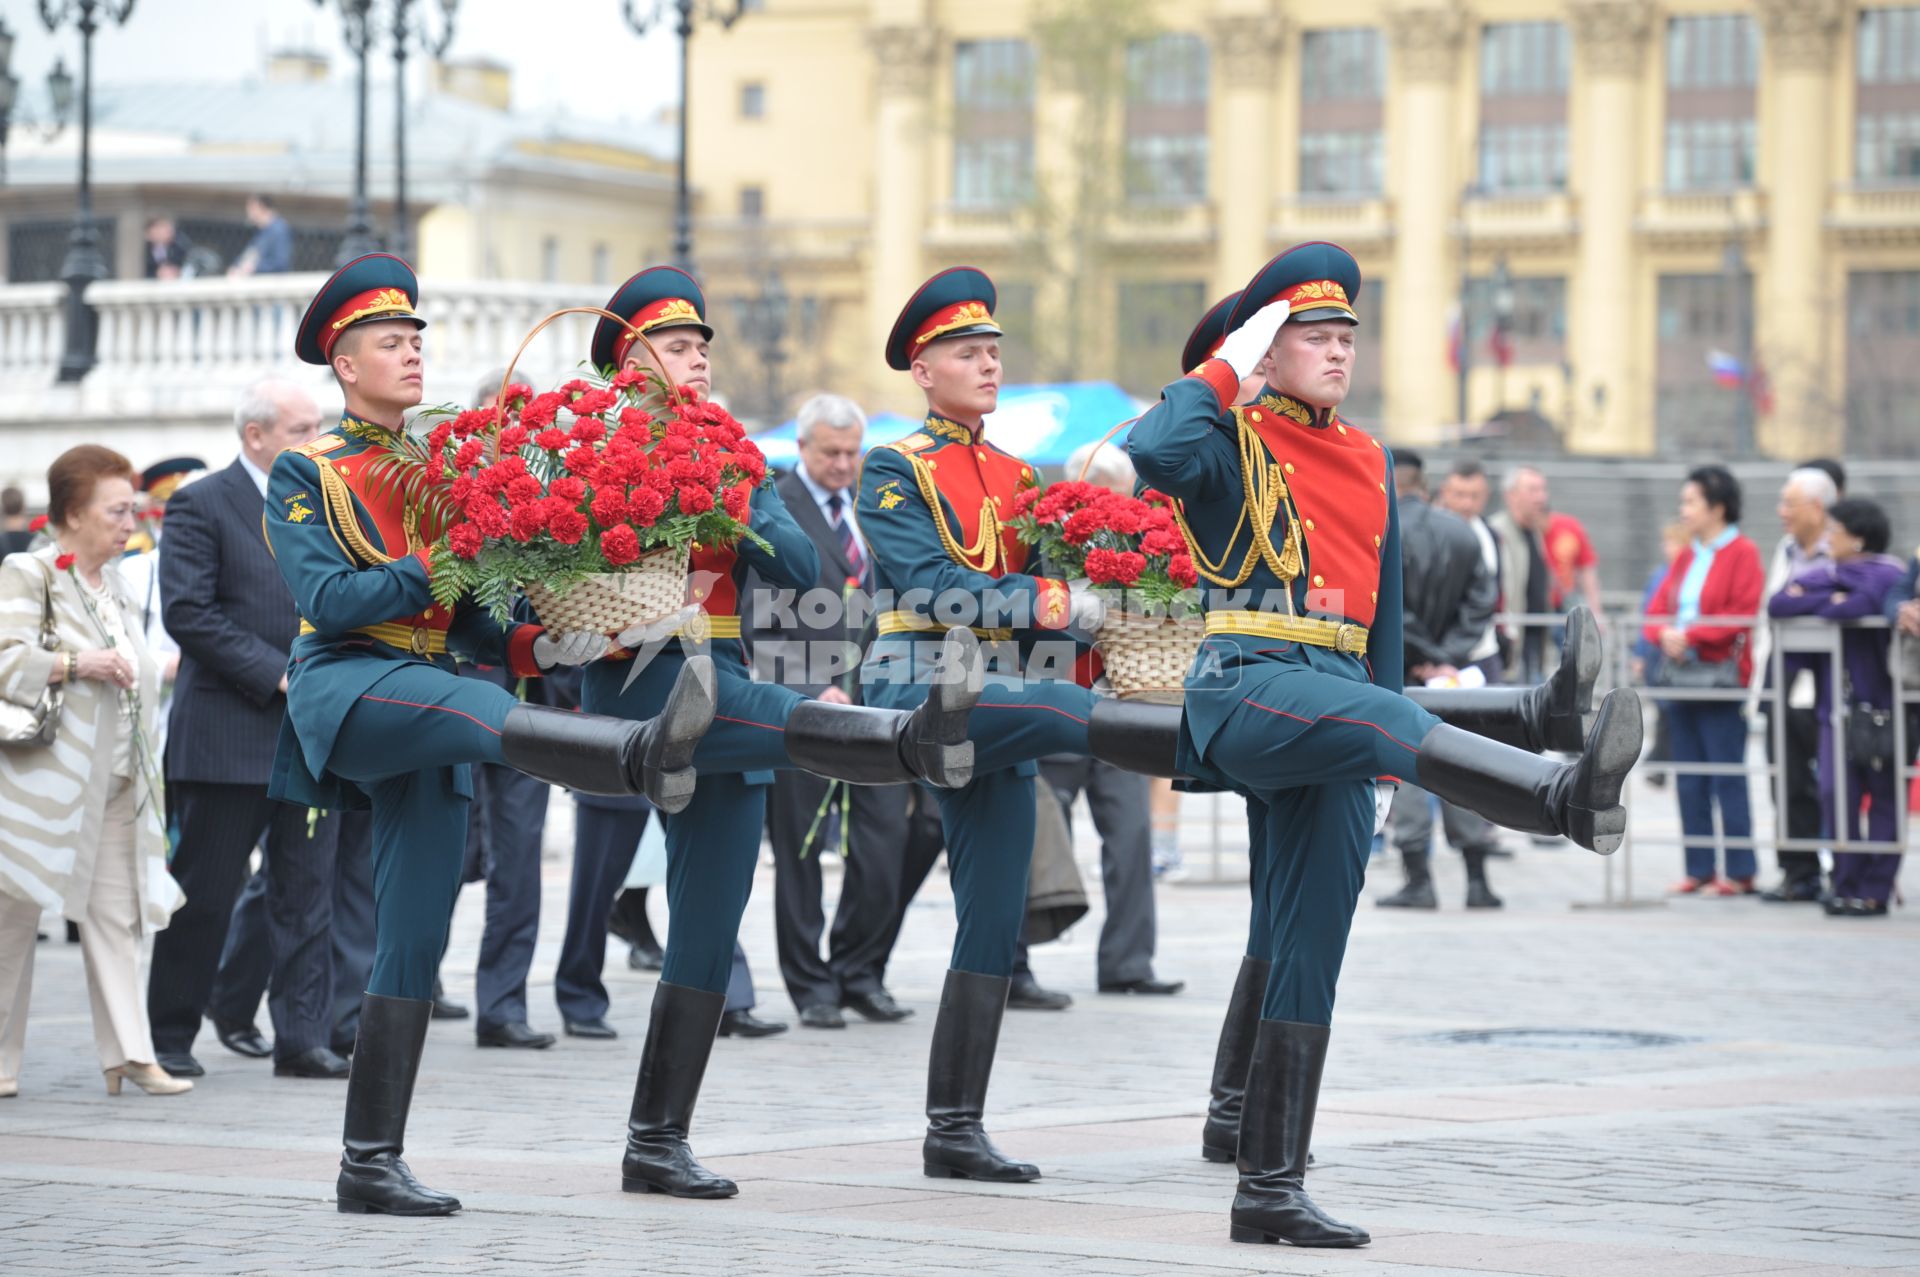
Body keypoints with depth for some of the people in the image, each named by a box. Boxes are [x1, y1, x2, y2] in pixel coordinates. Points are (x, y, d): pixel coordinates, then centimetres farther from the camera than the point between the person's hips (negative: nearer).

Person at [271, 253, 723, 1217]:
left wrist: (533, 647, -4)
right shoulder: (304, 474, 3)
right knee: (478, 714, -37)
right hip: (346, 692, -6)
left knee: (413, 947, 1)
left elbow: (466, 622, 15)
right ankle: (646, 754, -68)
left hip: (424, 725, 6)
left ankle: (371, 1165, 3)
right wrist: (438, 566, -16)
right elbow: (325, 599, -11)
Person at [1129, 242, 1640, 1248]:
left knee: (1306, 955, 3)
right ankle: (1567, 796, -66)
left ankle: (1270, 1190, 6)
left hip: (1338, 698, 7)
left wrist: (1378, 769, 20)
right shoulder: (1233, 439, 2)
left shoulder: (1369, 464, 21)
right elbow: (1154, 453, -24)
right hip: (1247, 687, -7)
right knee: (1383, 716, -36)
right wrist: (1227, 366, -9)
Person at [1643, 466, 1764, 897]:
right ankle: (1699, 868, 14)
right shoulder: (1686, 558, 16)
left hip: (1721, 678, -8)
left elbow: (1742, 615, -15)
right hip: (1680, 676, 8)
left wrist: (1691, 634, -18)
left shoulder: (1742, 554, -6)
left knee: (1727, 776, -6)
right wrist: (1665, 634, -9)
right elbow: (1657, 610, 13)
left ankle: (1739, 872, -3)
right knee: (1689, 779, 9)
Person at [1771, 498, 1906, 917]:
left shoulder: (1887, 576, -6)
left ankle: (1875, 891, 2)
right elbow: (1777, 604, 1)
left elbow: (1860, 605, -26)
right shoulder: (1826, 574, 14)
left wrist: (1811, 601, -10)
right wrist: (1830, 600, -10)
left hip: (1880, 705, -6)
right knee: (1836, 793, -2)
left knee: (1883, 799, 0)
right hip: (1838, 705, 6)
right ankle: (1846, 885, 5)